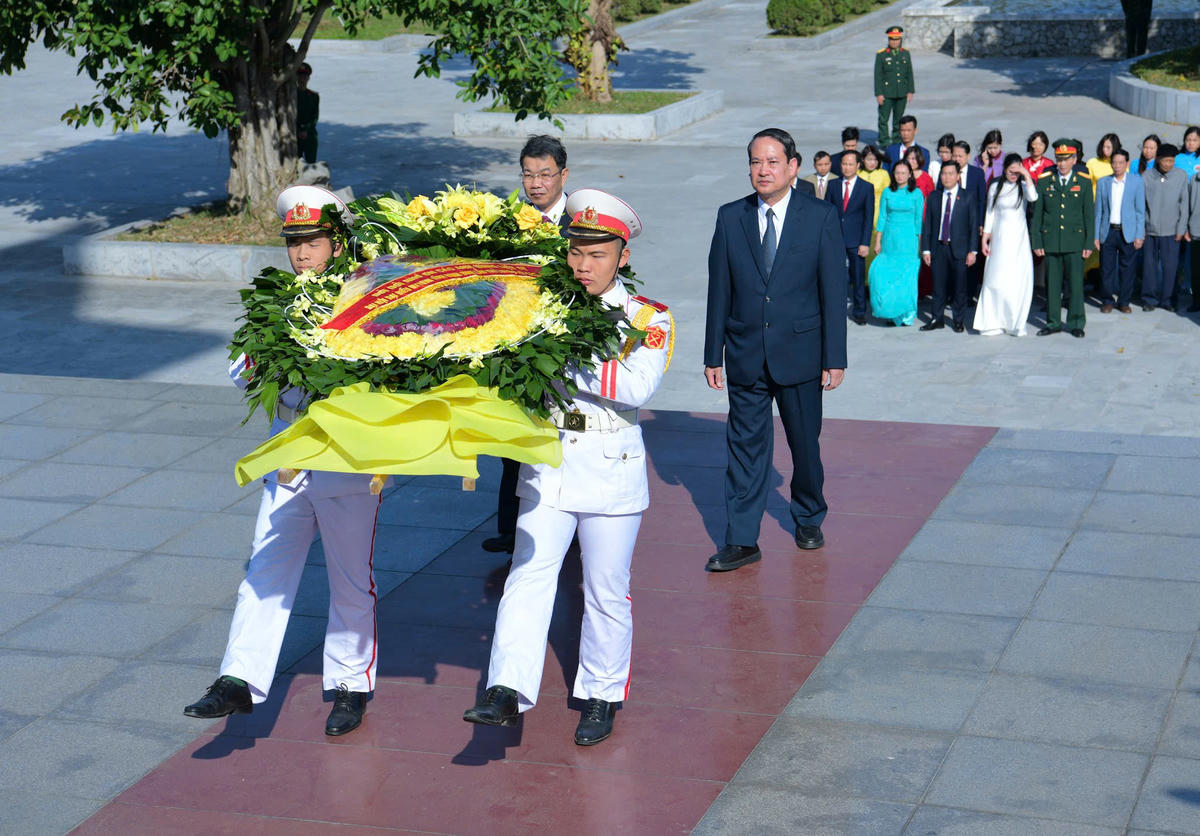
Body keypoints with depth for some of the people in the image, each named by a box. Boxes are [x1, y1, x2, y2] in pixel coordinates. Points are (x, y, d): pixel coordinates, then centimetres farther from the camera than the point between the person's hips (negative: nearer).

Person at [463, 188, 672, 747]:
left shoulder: (648, 318, -2)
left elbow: (637, 386, -18)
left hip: (611, 467, -2)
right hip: (547, 463, 2)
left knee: (606, 592, 9)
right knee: (527, 577, -9)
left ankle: (601, 698, 24)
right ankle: (507, 693, -13)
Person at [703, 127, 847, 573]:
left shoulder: (821, 218, -4)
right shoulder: (730, 217, 1)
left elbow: (833, 293, -4)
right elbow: (719, 291, 4)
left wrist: (835, 359, -7)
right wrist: (713, 355, 3)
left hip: (800, 352, -1)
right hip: (745, 354, 1)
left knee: (805, 443, 13)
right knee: (745, 445, 2)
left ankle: (808, 518, 35)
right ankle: (741, 540, 7)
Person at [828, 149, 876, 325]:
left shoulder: (867, 188, 2)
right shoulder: (833, 185, 7)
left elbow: (869, 217, -1)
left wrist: (865, 243, -8)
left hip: (856, 240, -1)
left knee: (858, 278, 4)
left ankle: (859, 312, 15)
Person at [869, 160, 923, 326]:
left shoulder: (916, 193, 0)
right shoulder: (887, 192, 5)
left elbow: (919, 219, 2)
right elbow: (882, 217, 7)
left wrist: (920, 243, 0)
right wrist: (878, 241, 5)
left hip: (908, 239, -2)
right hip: (889, 238, 2)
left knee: (907, 275, -2)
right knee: (885, 274, -1)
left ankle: (907, 313, 9)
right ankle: (889, 313, 10)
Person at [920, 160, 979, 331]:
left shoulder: (967, 198, 1)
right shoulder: (933, 197, 8)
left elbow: (974, 225, 0)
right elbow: (926, 224, 9)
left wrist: (973, 251, -6)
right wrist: (925, 249, 2)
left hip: (959, 248, -2)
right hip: (938, 248, 2)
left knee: (959, 286, 3)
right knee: (938, 285, 5)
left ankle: (958, 320, 14)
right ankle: (937, 319, 15)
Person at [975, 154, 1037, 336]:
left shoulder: (1023, 186, 2)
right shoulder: (995, 187, 7)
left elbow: (1033, 197, -20)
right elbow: (990, 213, 11)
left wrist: (1027, 175, -21)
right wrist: (984, 238, 8)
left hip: (1019, 238, -1)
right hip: (1000, 237, 1)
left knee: (1019, 280, -4)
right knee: (996, 280, -2)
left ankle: (1016, 324, 3)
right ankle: (993, 323, 5)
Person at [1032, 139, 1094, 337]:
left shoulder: (1084, 183, 5)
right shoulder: (1044, 182, 7)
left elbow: (1089, 215, 5)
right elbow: (1037, 214, 7)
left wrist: (1089, 243, -1)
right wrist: (1037, 242, 1)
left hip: (1075, 241, -1)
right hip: (1050, 241, 1)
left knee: (1076, 282, -2)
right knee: (1052, 283, 4)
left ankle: (1076, 323, 8)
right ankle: (1053, 322, 14)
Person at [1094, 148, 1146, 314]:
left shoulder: (1137, 182, 3)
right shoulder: (1103, 182, 7)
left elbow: (1140, 211, 2)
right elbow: (1098, 210, 9)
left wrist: (1139, 236, -3)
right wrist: (1096, 235, 3)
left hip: (1127, 232, -1)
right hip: (1108, 232, 1)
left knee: (1127, 268, 2)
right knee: (1106, 268, 1)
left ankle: (1124, 302, 13)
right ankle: (1107, 301, 13)